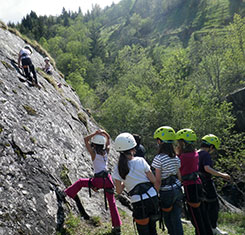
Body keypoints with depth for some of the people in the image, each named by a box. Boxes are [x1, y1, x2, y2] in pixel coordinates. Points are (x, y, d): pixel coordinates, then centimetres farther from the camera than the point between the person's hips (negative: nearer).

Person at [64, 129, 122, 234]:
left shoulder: (93, 153, -6)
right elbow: (108, 138, 21)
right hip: (108, 179, 4)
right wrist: (104, 132, 5)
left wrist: (95, 133, -7)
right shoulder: (106, 152, 6)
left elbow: (85, 139, -1)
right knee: (112, 203, 11)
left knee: (80, 182, 21)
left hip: (98, 180, -4)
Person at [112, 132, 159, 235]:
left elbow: (119, 191, 0)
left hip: (138, 202, -1)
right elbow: (153, 180, -4)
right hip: (152, 197, 1)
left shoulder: (118, 168, -6)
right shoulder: (140, 161, -8)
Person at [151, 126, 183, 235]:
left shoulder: (159, 159, -17)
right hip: (177, 190, 5)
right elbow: (179, 177, 9)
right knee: (176, 219, 10)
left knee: (168, 219, 14)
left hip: (166, 192, -5)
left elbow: (158, 181, -17)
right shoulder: (176, 158, 2)